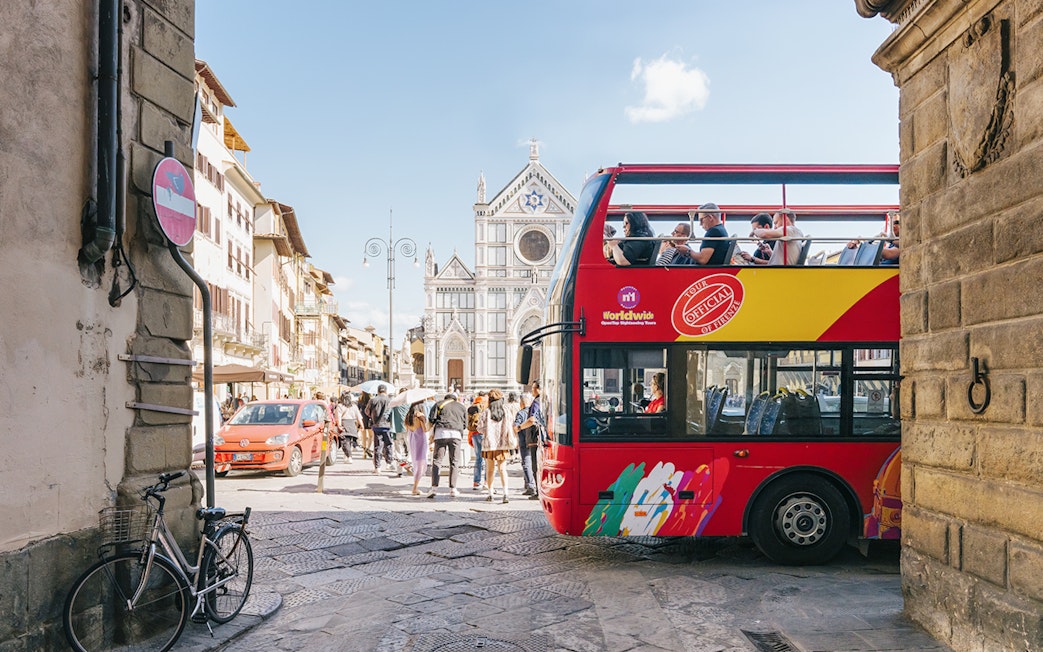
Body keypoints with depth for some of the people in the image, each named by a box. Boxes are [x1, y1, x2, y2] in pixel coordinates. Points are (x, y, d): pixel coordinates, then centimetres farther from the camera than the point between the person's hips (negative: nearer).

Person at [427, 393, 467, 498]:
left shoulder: (439, 404, 17)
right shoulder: (461, 407, 22)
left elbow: (431, 418, 6)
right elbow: (465, 424, 17)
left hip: (441, 433, -1)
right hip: (456, 434, 1)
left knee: (437, 460, 0)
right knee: (454, 462, 7)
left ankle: (434, 487, -10)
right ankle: (452, 489, 5)